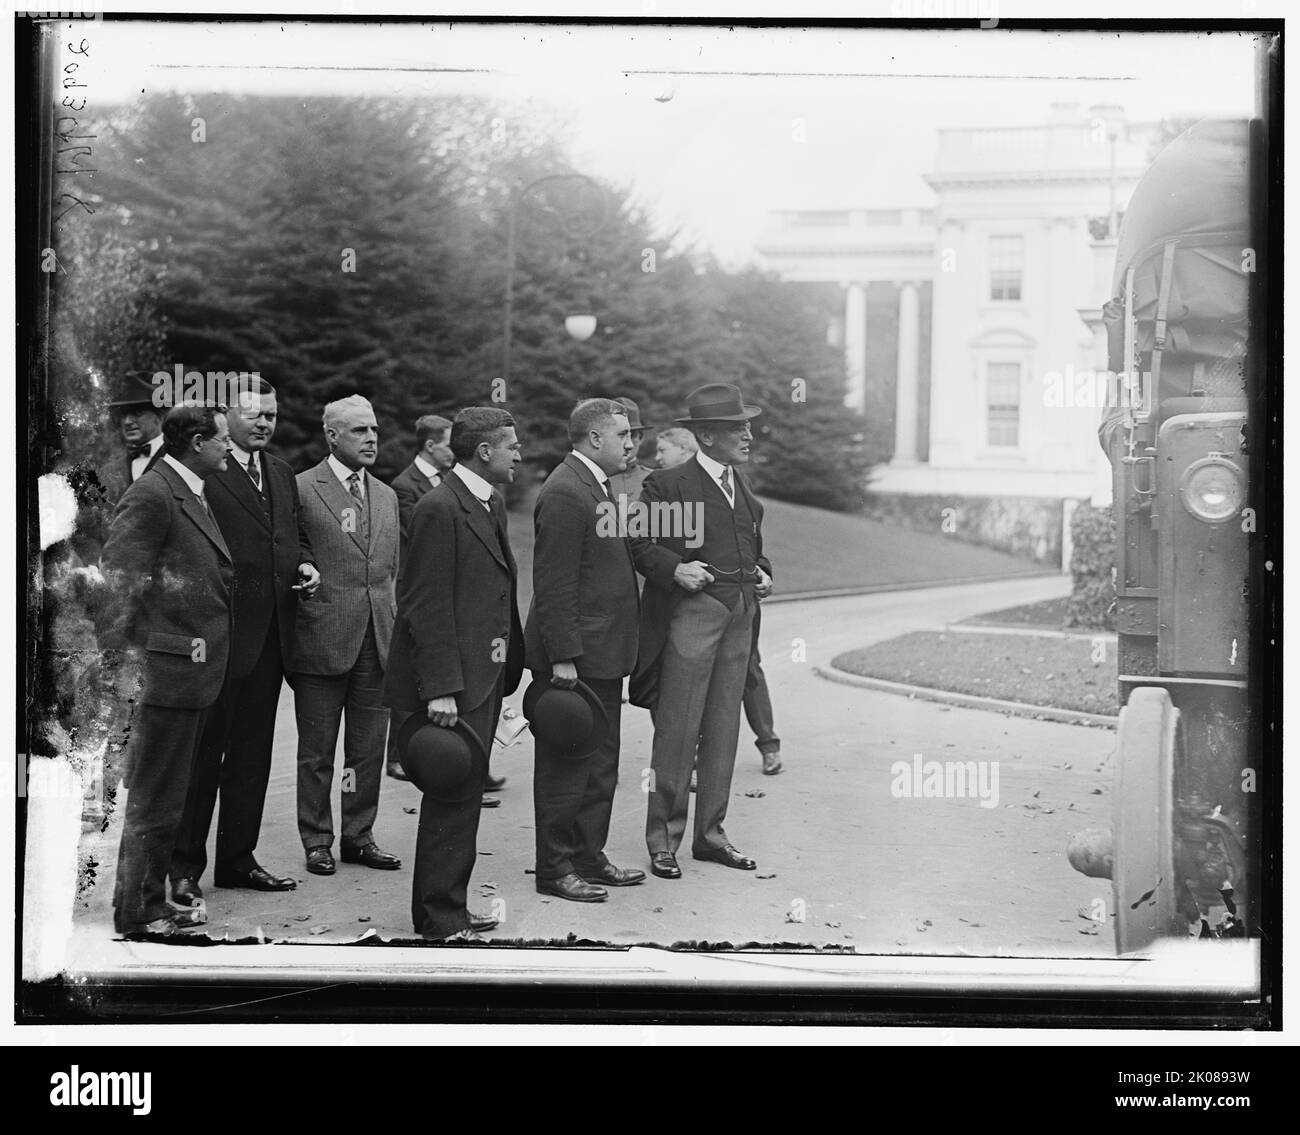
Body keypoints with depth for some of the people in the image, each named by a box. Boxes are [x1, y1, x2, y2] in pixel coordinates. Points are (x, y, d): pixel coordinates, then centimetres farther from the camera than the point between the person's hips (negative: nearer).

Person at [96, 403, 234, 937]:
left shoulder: (193, 493, 15)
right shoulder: (151, 495, -16)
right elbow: (116, 581, -19)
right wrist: (121, 664, -20)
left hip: (194, 673, 10)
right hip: (166, 672, -10)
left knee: (167, 798, 17)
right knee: (152, 802, -1)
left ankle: (152, 903, 28)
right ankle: (132, 914, 9)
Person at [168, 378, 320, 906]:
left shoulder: (282, 474, 15)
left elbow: (297, 535, 25)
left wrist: (305, 565, 4)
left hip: (269, 636, 8)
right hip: (217, 634, -8)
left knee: (252, 752, 14)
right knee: (202, 750, 0)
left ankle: (237, 858, 24)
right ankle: (183, 866, 9)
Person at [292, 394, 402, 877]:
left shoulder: (387, 496, 15)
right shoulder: (301, 489, -5)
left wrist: (397, 632, 13)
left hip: (377, 639, 5)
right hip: (321, 638, -5)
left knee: (369, 750, 10)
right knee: (317, 751, 5)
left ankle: (359, 836, 22)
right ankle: (317, 841, 16)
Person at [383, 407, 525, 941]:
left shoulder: (491, 503, 15)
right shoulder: (440, 509, -15)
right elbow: (425, 606, -18)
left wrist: (508, 669, 16)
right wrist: (440, 689, -22)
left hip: (484, 677, 10)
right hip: (453, 682, -9)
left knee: (464, 793, 14)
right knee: (453, 797, -4)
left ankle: (446, 907, 23)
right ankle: (440, 918, 4)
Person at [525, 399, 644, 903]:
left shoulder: (599, 485, 15)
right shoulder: (564, 494, -18)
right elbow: (554, 586, -20)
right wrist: (563, 657, -22)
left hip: (604, 654, 10)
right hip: (574, 657, -10)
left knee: (600, 762, 16)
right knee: (565, 765, 0)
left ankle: (589, 857, 26)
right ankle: (556, 869, 8)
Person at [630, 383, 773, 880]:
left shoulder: (741, 485, 17)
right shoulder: (667, 484, -6)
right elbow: (639, 543, -7)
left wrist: (760, 573, 10)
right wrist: (675, 568, -21)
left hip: (739, 616, 7)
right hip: (691, 612, -7)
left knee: (723, 729, 10)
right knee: (677, 730, -4)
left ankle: (710, 833, 20)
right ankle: (662, 839, 4)